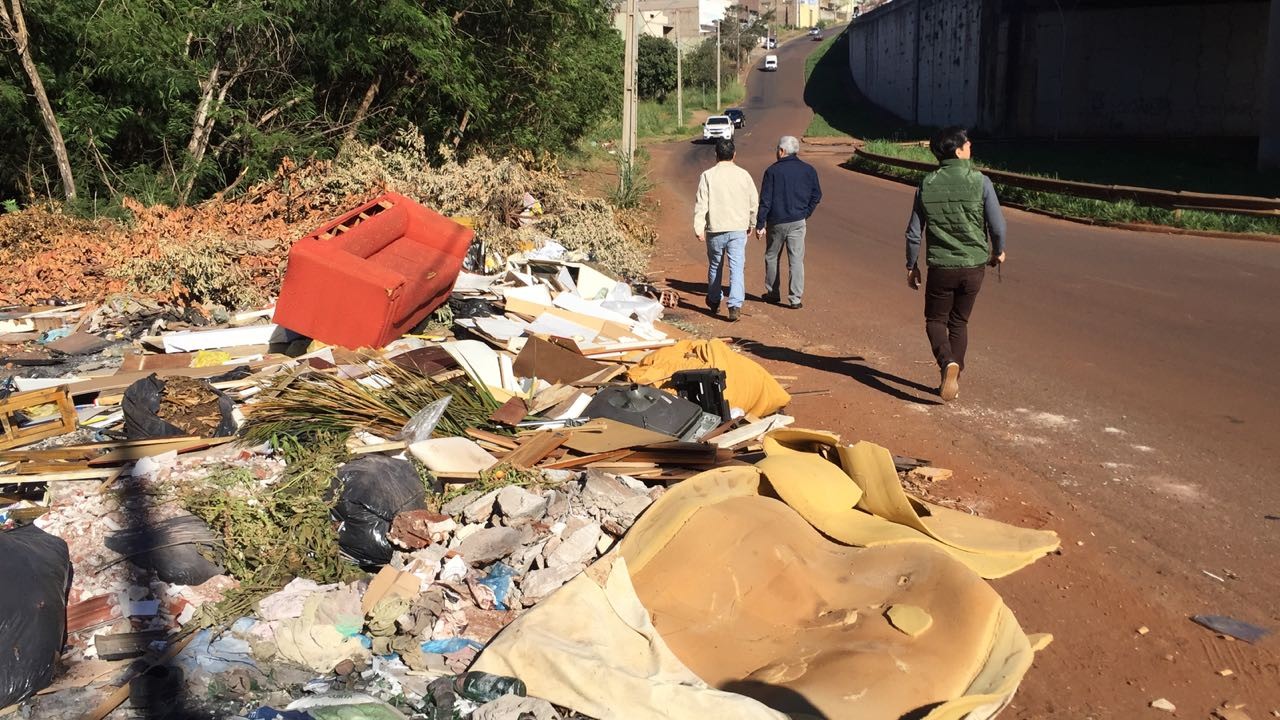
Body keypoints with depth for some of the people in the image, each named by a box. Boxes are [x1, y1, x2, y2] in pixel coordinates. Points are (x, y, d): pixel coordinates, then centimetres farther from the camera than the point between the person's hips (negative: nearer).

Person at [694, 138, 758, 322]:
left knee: (715, 265, 17)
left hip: (715, 229, 0)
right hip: (738, 229, 0)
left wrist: (699, 227, -6)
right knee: (737, 267, -2)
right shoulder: (744, 175, 2)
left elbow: (701, 204, -8)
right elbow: (754, 202, 10)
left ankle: (714, 301, 33)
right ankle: (735, 306, -15)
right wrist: (751, 224, 23)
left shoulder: (708, 176, -5)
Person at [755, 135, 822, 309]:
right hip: (798, 223, 2)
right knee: (796, 260, 3)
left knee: (771, 257, 15)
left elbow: (765, 200, -8)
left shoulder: (773, 170, -7)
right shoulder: (808, 170, 2)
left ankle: (773, 293, 24)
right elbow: (817, 195, 6)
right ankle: (795, 299, -1)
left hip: (776, 222, -2)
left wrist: (760, 225, -5)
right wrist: (806, 214, 15)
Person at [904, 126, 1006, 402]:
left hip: (941, 267, 0)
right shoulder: (980, 182, -9)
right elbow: (997, 226, -7)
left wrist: (911, 266, 12)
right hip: (974, 265, 0)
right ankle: (952, 379, 20)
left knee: (936, 320, 15)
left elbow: (914, 232, 0)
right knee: (959, 322, 17)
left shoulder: (927, 185, -4)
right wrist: (998, 251, 14)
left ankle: (948, 362, -13)